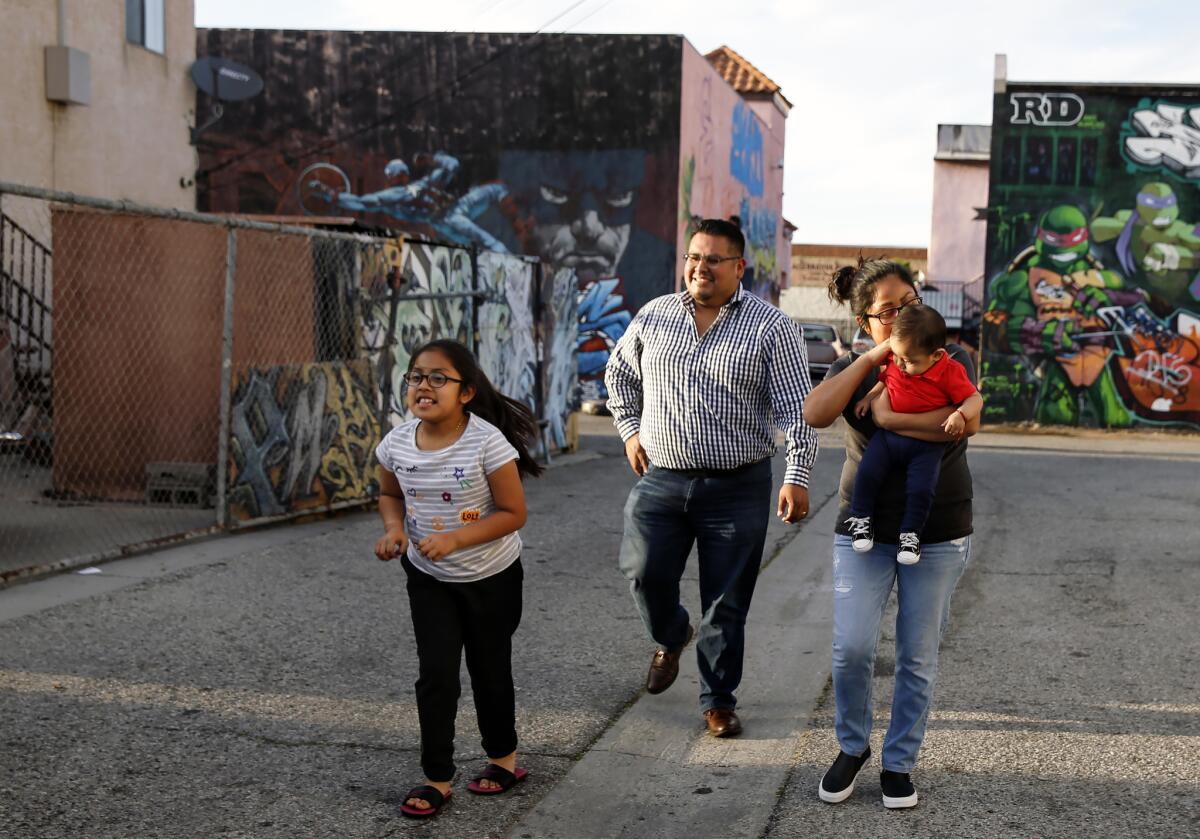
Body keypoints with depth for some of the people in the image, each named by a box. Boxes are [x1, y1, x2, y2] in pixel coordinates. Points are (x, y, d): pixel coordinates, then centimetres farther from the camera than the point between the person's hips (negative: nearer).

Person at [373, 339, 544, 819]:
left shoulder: (487, 443, -26)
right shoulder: (397, 443, -12)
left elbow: (512, 513, -21)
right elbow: (390, 494, 8)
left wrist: (454, 539, -30)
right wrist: (394, 528, -13)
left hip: (490, 578, -3)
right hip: (428, 578, 3)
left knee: (489, 669, 14)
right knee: (436, 675, 1)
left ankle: (504, 758, 37)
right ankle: (437, 778, 12)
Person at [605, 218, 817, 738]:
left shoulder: (770, 327, -5)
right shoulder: (655, 315, 6)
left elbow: (796, 407, -10)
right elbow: (620, 373, 23)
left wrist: (797, 477, -18)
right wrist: (630, 430, 14)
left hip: (737, 487, -3)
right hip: (660, 479, 3)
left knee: (726, 604, 3)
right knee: (645, 575, -1)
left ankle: (718, 701, 20)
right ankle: (671, 638, 33)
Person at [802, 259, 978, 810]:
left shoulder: (950, 361, 0)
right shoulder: (853, 370, 5)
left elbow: (966, 422, -20)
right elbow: (815, 414, -16)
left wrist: (891, 417, -20)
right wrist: (872, 358, -15)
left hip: (938, 534, -1)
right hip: (864, 530, 1)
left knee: (917, 658, 5)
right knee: (852, 647, -9)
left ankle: (899, 763, 22)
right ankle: (852, 747, 15)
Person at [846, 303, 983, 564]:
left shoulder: (951, 372, -15)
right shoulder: (894, 363, -2)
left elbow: (974, 398, -11)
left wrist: (960, 415, -29)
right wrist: (869, 396, 5)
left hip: (926, 445, -3)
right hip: (887, 435, 4)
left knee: (921, 489, -18)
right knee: (867, 472, -14)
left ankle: (910, 533, 2)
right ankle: (860, 519, 4)